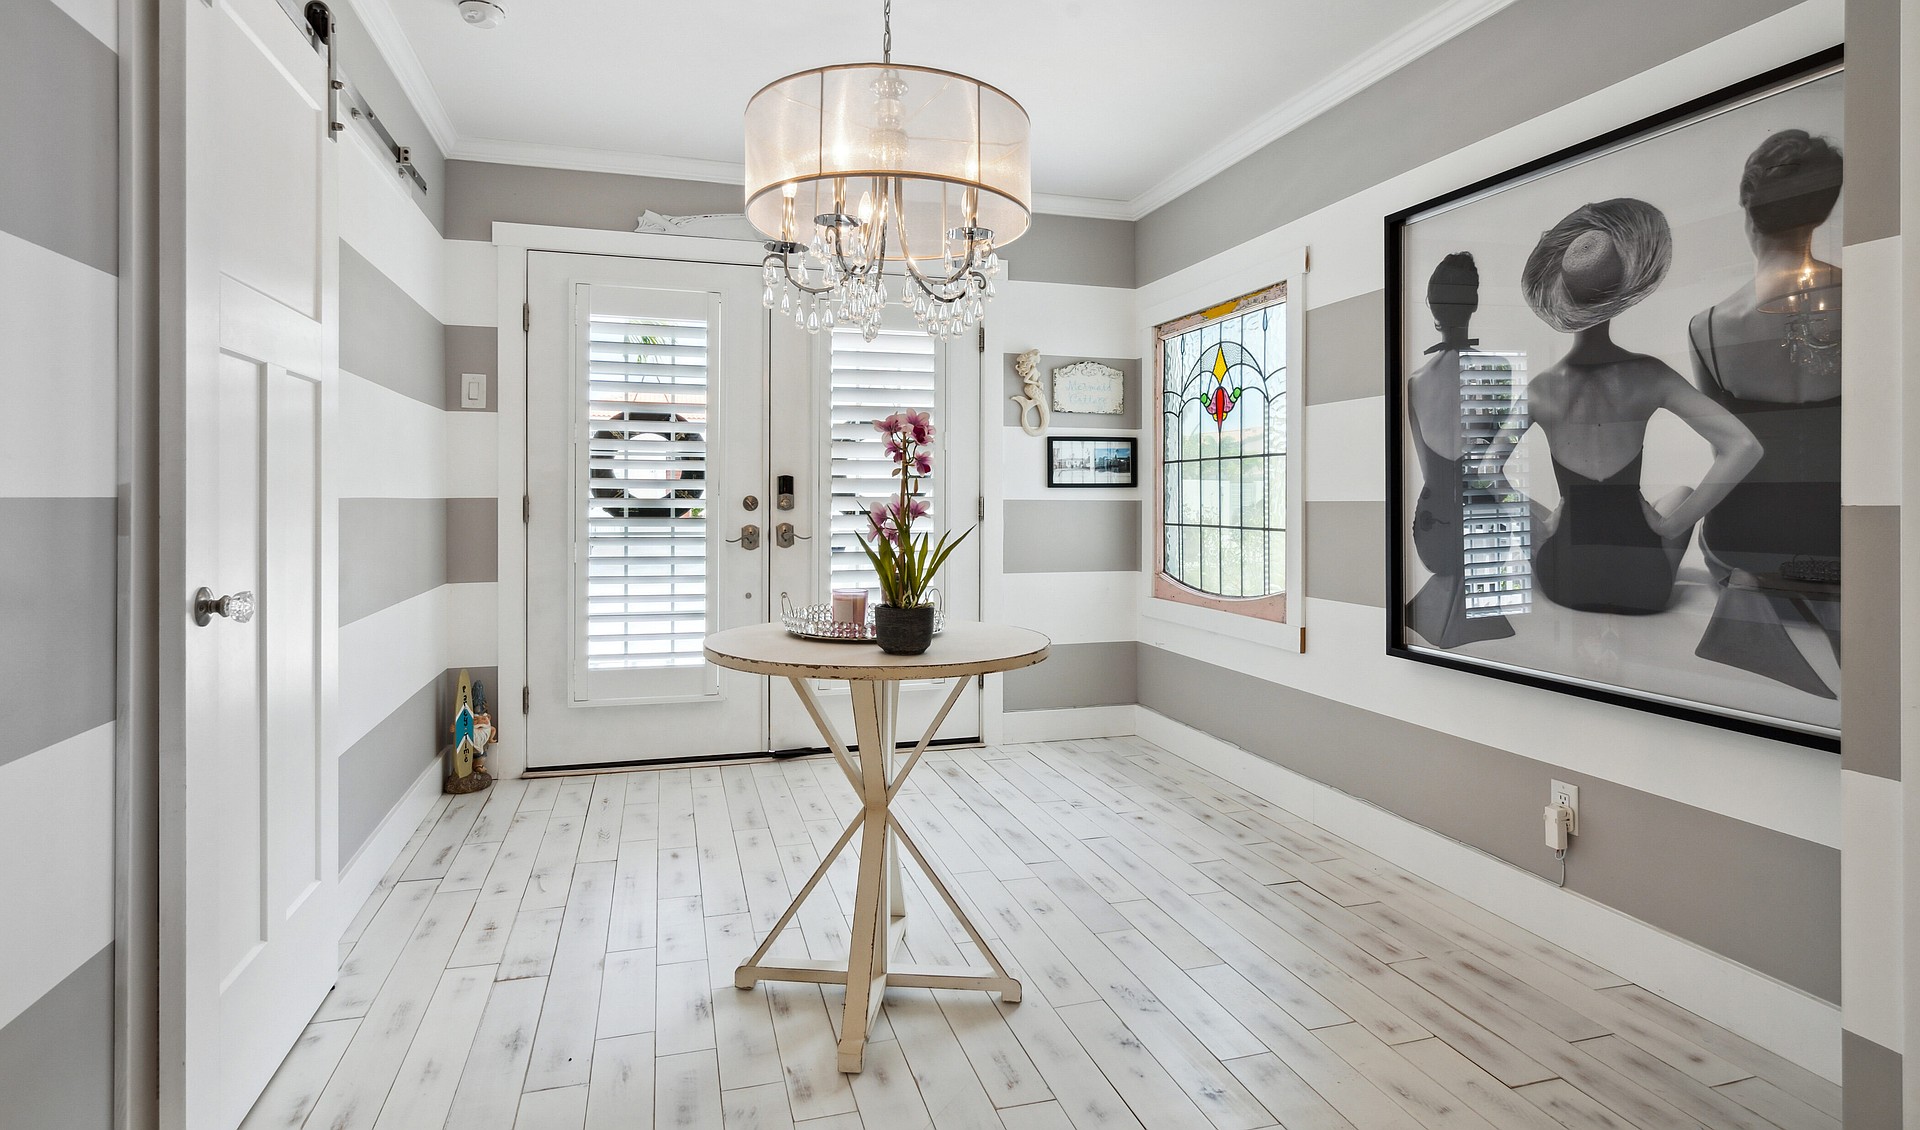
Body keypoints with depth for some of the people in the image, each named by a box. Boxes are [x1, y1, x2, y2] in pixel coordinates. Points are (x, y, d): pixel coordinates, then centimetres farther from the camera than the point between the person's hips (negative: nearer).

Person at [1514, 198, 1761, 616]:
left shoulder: (1539, 391, -14)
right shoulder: (1651, 377, -12)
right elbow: (1744, 449, -17)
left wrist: (1542, 527, -2)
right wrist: (1671, 525, -8)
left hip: (1562, 584, 0)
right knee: (1682, 493, 34)